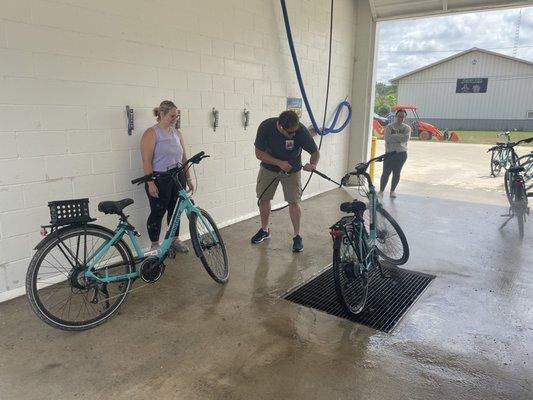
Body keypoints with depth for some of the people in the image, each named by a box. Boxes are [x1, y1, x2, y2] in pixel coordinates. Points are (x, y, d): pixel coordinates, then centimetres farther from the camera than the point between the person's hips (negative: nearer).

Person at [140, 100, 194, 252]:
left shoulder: (177, 133, 11)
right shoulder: (152, 133, -8)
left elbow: (183, 158, 14)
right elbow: (146, 161, -13)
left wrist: (188, 178, 12)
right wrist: (151, 183, -19)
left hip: (178, 179, 6)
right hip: (160, 181, -6)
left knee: (175, 211, 14)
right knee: (158, 212, 3)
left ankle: (175, 240, 29)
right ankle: (155, 246, 17)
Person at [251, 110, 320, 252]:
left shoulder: (302, 131, -28)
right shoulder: (266, 127, -27)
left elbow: (315, 152, -15)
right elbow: (259, 153, -19)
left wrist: (313, 164, -37)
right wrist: (280, 163, -29)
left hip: (292, 170, -1)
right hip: (269, 167, 2)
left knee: (294, 202, -8)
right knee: (263, 198, 7)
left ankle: (297, 236, 7)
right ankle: (264, 230, 28)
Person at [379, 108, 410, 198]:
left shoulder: (407, 128, 7)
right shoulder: (389, 127, 2)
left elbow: (406, 138, -11)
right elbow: (387, 138, -13)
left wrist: (394, 136, -12)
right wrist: (400, 137, -11)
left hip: (401, 153, 2)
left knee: (397, 173, 7)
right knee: (386, 173, -5)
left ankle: (393, 190, 20)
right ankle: (381, 190, 5)